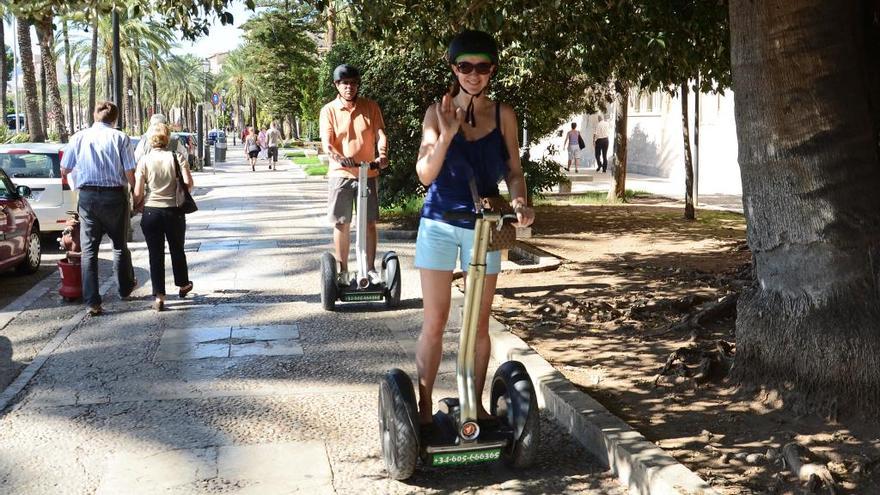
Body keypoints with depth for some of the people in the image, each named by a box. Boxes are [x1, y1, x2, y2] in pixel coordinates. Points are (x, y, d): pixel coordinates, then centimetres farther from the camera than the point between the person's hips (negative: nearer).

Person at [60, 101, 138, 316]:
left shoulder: (78, 137, 2)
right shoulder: (120, 138, -4)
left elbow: (64, 171, 8)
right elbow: (130, 173, -7)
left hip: (87, 196, 1)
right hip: (114, 195, -1)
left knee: (89, 249, 4)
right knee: (120, 244, 18)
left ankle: (92, 302, -1)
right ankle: (125, 287, 36)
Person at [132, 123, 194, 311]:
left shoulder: (144, 160, -6)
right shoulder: (176, 158, -5)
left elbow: (138, 192, -9)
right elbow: (189, 183, -14)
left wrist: (136, 205, 10)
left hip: (151, 211, -1)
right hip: (174, 211, 1)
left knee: (155, 254, 5)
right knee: (177, 250, 21)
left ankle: (159, 296, 3)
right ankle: (183, 284, 38)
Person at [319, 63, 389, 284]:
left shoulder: (370, 107, 3)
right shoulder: (329, 110, 0)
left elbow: (380, 135, -5)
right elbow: (326, 143, -10)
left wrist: (382, 154, -27)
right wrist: (338, 157, -32)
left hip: (368, 174, 1)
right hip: (341, 174, -1)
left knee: (369, 223, 6)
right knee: (341, 224, 3)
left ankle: (371, 269, 16)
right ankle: (343, 271, 14)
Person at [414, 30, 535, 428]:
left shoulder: (503, 115, 0)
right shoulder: (437, 112, -3)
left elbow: (513, 170, 5)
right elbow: (425, 174, -10)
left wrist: (519, 201, -15)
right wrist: (447, 134, -24)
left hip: (483, 226, 1)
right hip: (440, 223, -1)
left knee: (479, 322, 8)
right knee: (434, 321, 1)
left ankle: (475, 404, 21)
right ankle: (424, 406, 11)